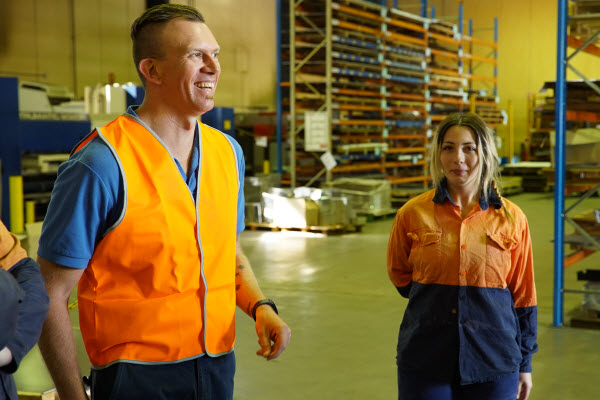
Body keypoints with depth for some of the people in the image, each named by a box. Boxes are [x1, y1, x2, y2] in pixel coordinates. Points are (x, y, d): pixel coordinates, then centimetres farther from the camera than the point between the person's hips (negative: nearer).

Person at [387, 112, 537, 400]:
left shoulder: (511, 218, -2)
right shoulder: (413, 213, -3)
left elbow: (523, 295, 4)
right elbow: (398, 273, 15)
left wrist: (524, 364, 7)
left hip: (493, 364, 0)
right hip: (424, 363, 0)